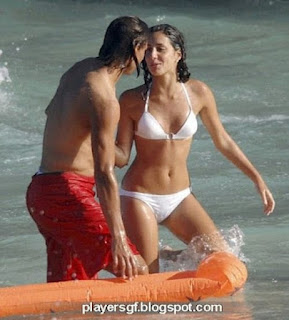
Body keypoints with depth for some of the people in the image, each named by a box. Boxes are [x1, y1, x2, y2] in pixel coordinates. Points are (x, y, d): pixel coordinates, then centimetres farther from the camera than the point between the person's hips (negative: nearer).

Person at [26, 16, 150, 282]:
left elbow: (51, 110, 33)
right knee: (135, 270, -10)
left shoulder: (80, 70, 11)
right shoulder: (104, 100, -17)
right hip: (68, 195, -10)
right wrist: (117, 238, -25)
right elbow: (105, 175, -23)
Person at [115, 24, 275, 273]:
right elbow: (122, 157, -5)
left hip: (179, 197, 3)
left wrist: (258, 180, 11)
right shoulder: (132, 101, -10)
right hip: (139, 197, -3)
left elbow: (223, 141, 9)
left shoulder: (198, 93, -4)